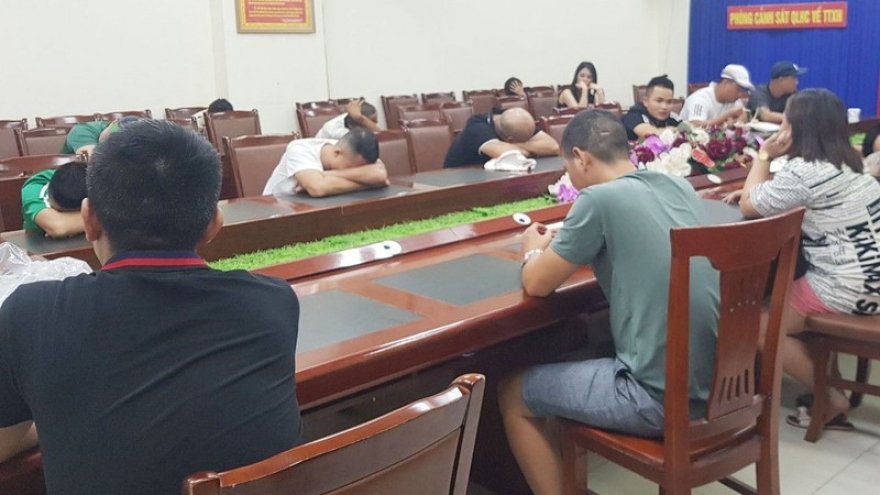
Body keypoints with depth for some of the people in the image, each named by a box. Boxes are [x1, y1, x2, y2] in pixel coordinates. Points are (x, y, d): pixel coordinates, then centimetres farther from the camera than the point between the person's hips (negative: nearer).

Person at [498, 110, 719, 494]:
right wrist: (572, 245, 23)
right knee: (585, 349, 32)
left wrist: (534, 250, 15)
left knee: (512, 395, 11)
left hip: (661, 396, -8)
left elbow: (536, 284, -5)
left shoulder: (599, 198, -14)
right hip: (718, 380, 8)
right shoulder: (679, 186, 7)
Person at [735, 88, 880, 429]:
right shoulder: (845, 163, 11)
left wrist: (764, 156, -1)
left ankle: (833, 401, 9)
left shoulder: (804, 171, -19)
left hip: (847, 290, -9)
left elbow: (749, 206, -8)